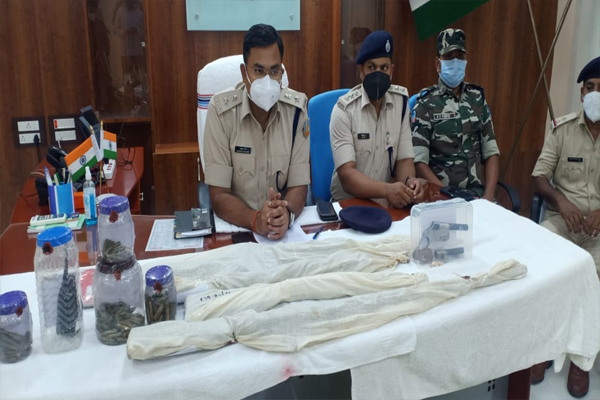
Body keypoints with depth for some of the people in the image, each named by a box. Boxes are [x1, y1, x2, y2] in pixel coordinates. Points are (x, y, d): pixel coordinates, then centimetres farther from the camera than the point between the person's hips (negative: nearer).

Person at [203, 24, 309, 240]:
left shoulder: (297, 108, -4)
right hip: (234, 226, -1)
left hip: (285, 227, 2)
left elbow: (299, 185, -4)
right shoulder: (221, 109, -10)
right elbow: (218, 196, -11)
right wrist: (255, 219, -29)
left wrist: (286, 213, -25)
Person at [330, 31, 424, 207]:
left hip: (389, 201, 4)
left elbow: (404, 159, 1)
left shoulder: (401, 101, 1)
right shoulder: (344, 110, -11)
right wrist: (387, 190, -34)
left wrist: (409, 181, -21)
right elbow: (347, 175, -18)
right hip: (349, 203, -4)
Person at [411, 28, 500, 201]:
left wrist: (488, 195, -3)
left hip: (477, 192, 4)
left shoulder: (477, 98, 11)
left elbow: (491, 152, 11)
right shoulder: (425, 103, -3)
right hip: (441, 195, -3)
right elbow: (419, 161, -9)